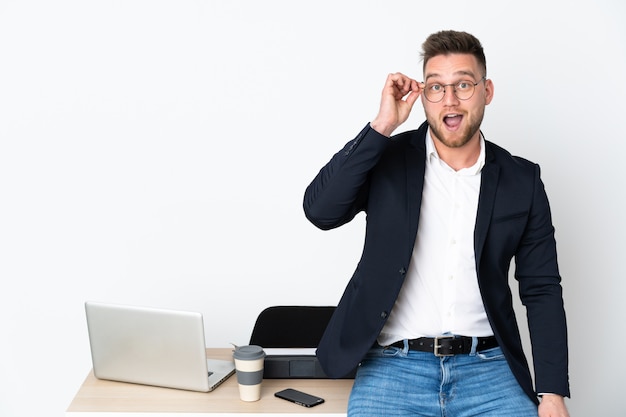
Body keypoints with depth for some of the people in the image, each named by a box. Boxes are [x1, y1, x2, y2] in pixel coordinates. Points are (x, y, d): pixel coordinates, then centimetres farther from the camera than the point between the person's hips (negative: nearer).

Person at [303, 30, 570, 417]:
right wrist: (381, 127, -14)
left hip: (488, 368, 2)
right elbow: (320, 210, -11)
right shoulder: (388, 158, 3)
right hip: (393, 367, -2)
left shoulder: (522, 180, 6)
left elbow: (542, 289, 7)